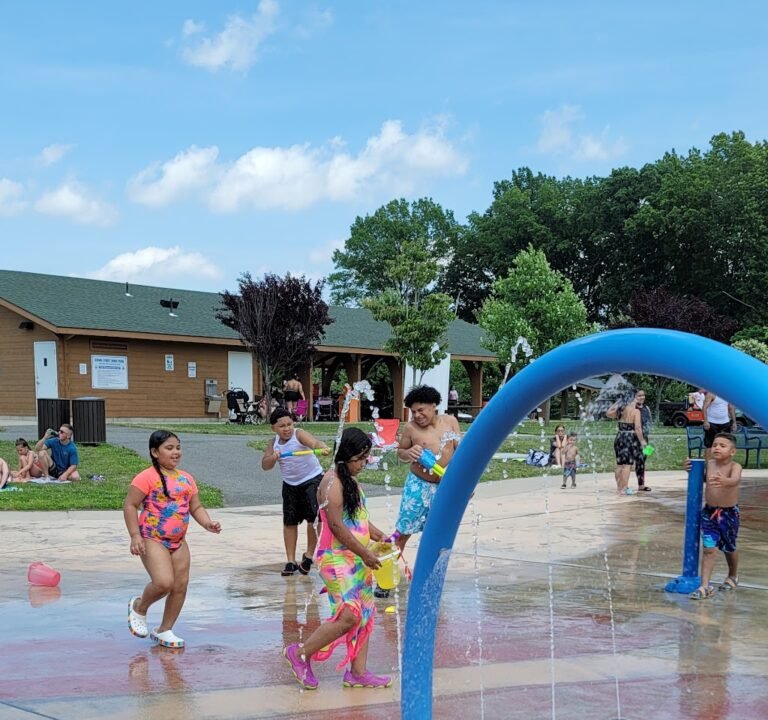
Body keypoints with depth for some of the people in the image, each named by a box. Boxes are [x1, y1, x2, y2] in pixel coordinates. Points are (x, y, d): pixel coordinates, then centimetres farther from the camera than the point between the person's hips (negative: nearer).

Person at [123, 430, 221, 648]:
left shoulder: (186, 479, 12)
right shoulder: (147, 477, -10)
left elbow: (196, 507, 15)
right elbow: (130, 505, -10)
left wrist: (208, 524, -4)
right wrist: (135, 535, -17)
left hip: (179, 541, 7)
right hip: (153, 540, -7)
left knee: (180, 586, 4)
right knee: (164, 583, -20)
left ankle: (164, 630, 20)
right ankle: (139, 607, 12)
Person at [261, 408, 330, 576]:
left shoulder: (299, 435, -17)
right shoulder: (273, 443, 0)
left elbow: (314, 442, -37)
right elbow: (265, 465, -4)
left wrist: (322, 448, -60)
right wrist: (273, 458, -26)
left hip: (312, 480, -5)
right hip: (290, 485, 5)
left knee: (314, 517, -13)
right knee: (289, 522, 6)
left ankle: (309, 555, 7)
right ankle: (291, 561, 16)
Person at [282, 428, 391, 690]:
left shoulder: (351, 480, 15)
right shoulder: (333, 482, -15)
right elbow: (336, 525, -20)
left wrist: (379, 536, 6)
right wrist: (365, 553, -17)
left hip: (356, 558, 10)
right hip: (337, 558, -10)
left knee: (365, 614, 8)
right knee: (350, 615, -14)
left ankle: (358, 672, 15)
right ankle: (301, 653, 1)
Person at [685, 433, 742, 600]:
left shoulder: (735, 466, -17)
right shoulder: (709, 464, -3)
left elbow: (736, 480, -37)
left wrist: (724, 481, -60)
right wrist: (691, 469, -9)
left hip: (729, 513, -2)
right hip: (709, 512, 3)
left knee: (729, 548, 17)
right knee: (708, 549, -5)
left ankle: (732, 576, 43)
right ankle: (705, 586, -4)